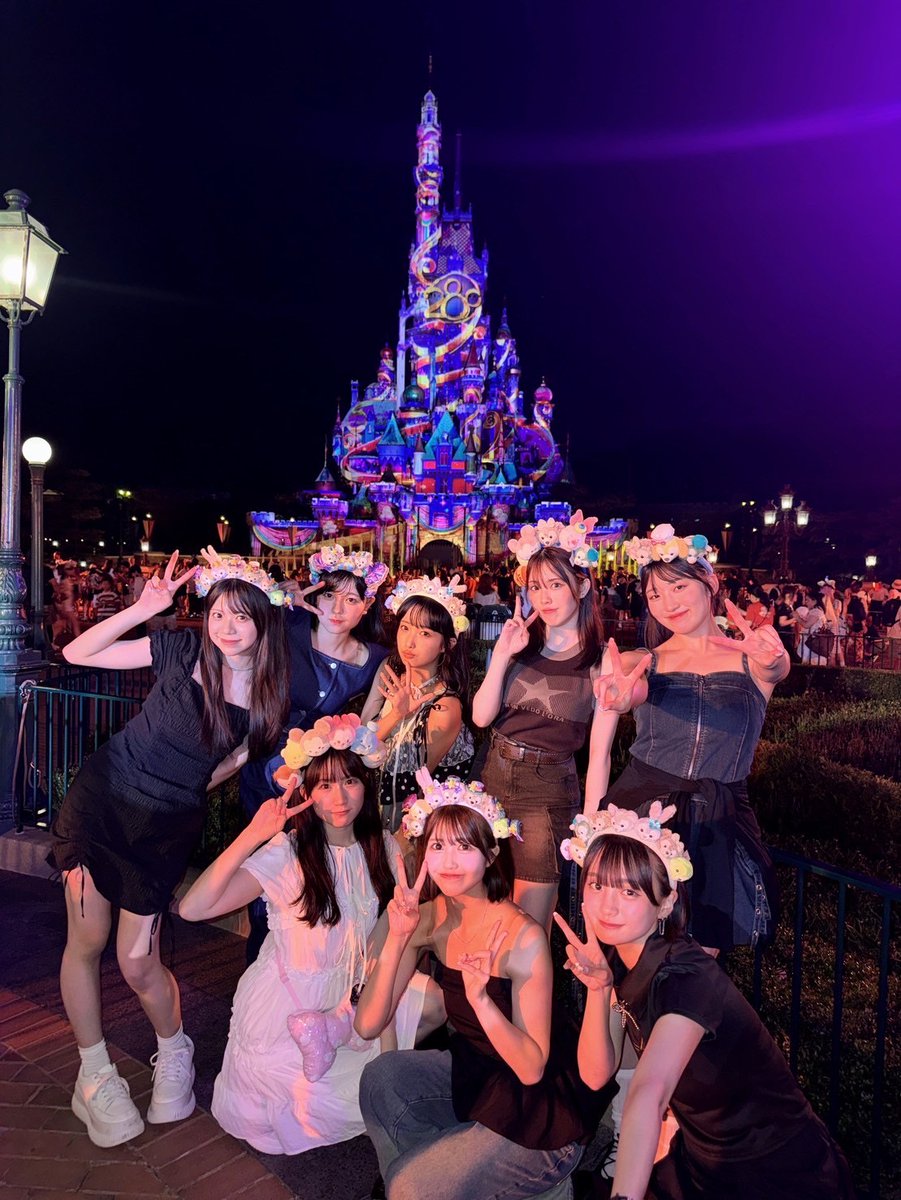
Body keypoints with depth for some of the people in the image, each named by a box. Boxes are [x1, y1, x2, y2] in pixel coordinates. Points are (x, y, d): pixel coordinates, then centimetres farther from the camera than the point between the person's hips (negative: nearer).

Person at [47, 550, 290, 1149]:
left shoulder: (270, 695, -5)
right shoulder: (183, 650, -10)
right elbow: (77, 653, -11)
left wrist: (184, 796, 4)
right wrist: (145, 607, -19)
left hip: (167, 828, 0)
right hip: (102, 801, 0)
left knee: (138, 963, 4)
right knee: (86, 941, 7)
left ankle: (174, 1051, 34)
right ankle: (94, 1072, 31)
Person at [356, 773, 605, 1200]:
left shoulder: (522, 936, -27)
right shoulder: (427, 919, -11)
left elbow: (531, 1067, -24)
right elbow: (368, 1025, -15)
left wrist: (481, 998, -40)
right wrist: (397, 937, -28)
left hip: (542, 1106, -5)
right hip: (474, 1070, 6)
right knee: (381, 1077, -14)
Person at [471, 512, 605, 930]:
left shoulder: (600, 661, -9)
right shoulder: (520, 645, 2)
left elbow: (598, 751, -7)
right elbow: (482, 716, -4)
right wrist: (502, 654, -13)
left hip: (548, 790, -4)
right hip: (489, 774, 4)